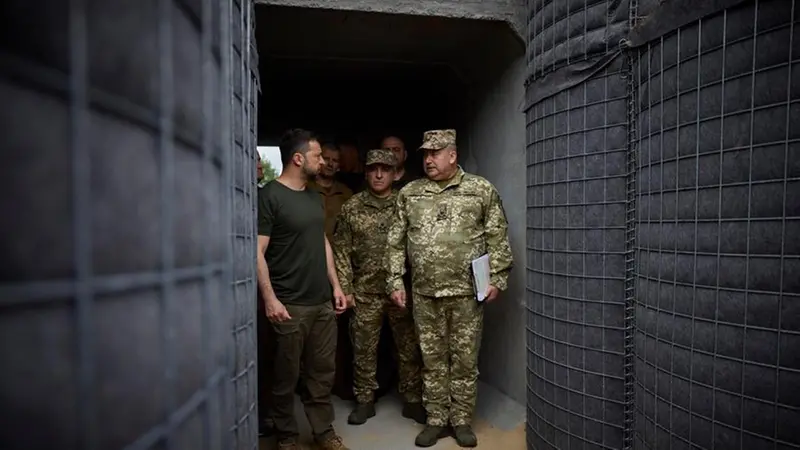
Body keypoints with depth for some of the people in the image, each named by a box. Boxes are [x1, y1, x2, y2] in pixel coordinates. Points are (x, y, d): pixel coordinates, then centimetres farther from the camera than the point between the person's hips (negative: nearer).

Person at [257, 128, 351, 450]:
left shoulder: (315, 198, 13)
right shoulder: (269, 196, -9)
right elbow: (257, 252, -13)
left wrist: (335, 285, 13)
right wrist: (270, 299, -18)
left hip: (323, 302, 7)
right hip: (289, 305, -6)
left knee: (322, 372, 13)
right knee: (287, 375, 7)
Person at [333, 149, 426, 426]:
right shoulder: (352, 208, 1)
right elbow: (341, 250, 1)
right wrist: (345, 288, -3)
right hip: (365, 292, 0)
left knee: (409, 347, 9)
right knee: (364, 348, 10)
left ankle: (412, 400, 25)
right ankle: (365, 400, 27)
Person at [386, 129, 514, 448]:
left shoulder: (482, 190, 1)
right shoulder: (409, 194, 7)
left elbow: (498, 238, 1)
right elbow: (396, 242, 8)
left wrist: (497, 278, -4)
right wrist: (395, 281, 4)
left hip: (468, 293, -2)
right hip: (425, 294, 2)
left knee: (465, 360, 8)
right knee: (432, 360, 11)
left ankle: (462, 421, 25)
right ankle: (436, 420, 26)